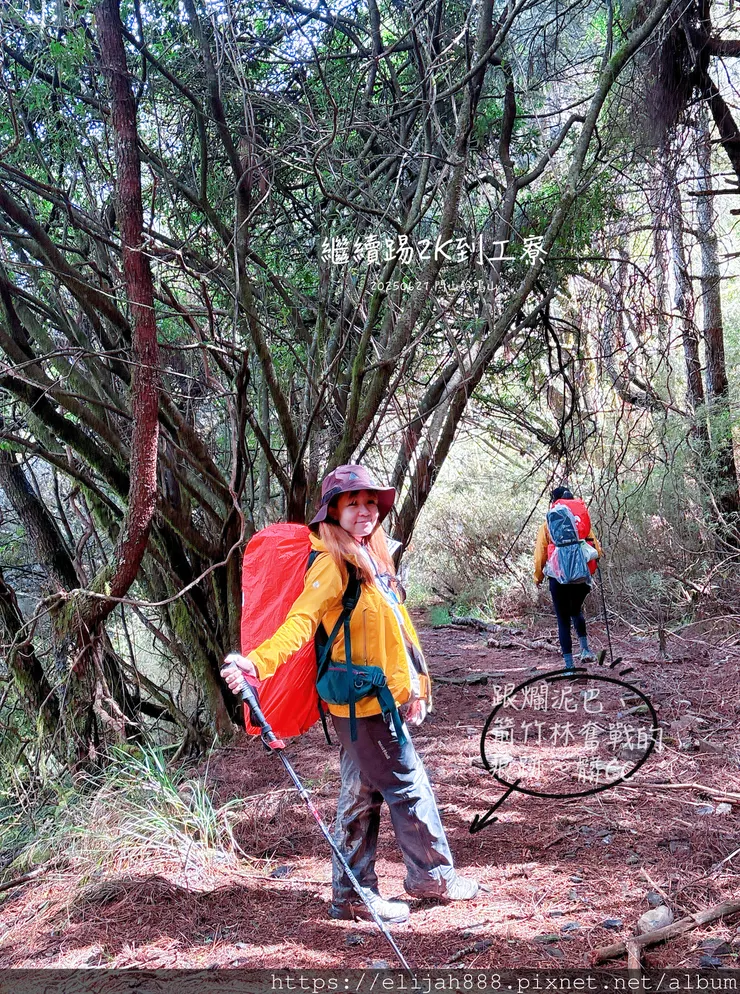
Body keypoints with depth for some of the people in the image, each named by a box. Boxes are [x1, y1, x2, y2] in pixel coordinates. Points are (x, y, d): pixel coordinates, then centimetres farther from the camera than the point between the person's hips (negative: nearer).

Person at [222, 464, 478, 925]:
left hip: (378, 699, 9)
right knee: (410, 787, 5)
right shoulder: (334, 563, -17)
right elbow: (301, 621, -29)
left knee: (363, 796, 15)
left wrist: (414, 686, 21)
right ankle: (435, 875, 25)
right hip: (363, 701, -9)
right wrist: (258, 662, -44)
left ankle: (353, 895, 27)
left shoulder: (371, 558, 12)